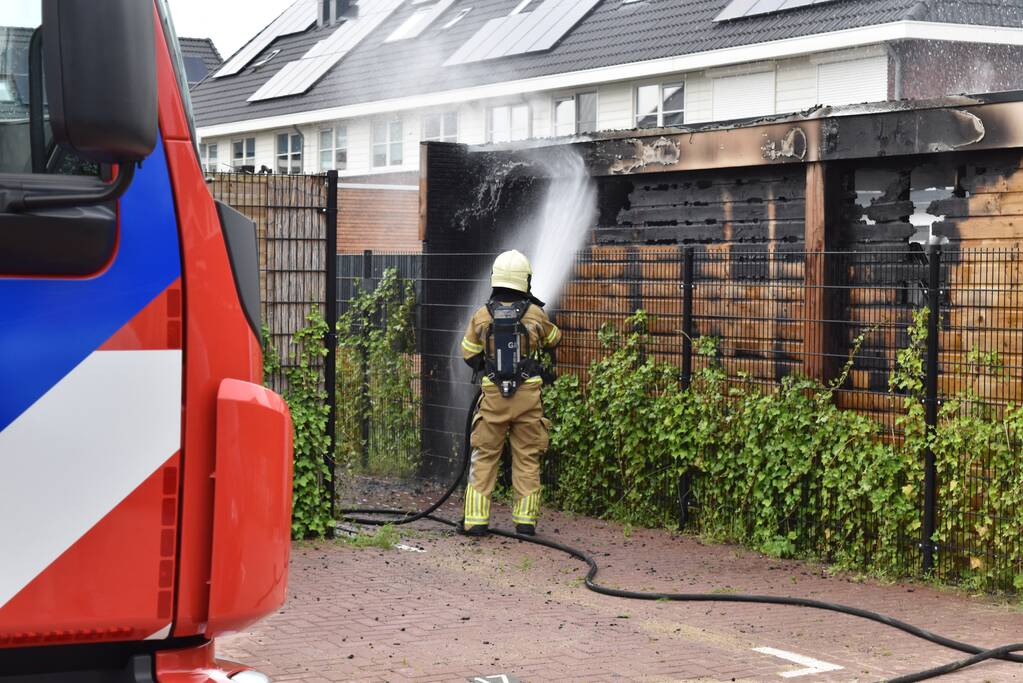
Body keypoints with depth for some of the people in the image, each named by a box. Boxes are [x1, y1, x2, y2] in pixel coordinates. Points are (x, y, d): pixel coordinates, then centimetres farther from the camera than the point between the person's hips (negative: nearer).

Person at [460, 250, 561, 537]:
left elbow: (469, 353, 8)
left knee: (484, 457, 9)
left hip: (493, 395, 0)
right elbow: (553, 338, 17)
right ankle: (525, 521, 9)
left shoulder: (482, 315, -3)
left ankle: (476, 520, 6)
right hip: (528, 394, 0)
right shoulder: (535, 314, -4)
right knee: (527, 459, 8)